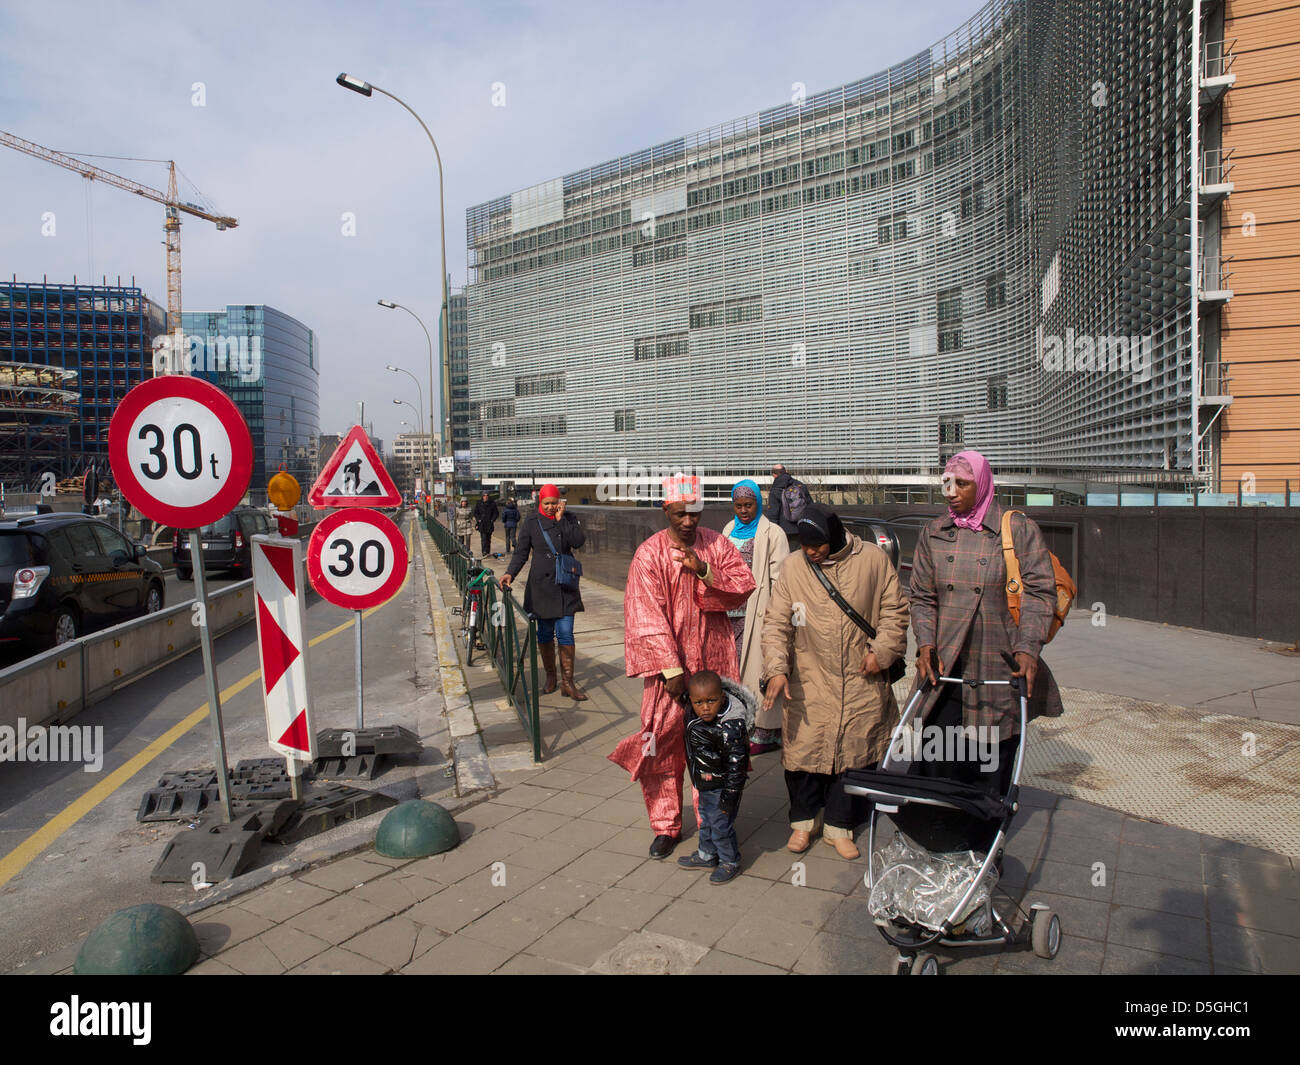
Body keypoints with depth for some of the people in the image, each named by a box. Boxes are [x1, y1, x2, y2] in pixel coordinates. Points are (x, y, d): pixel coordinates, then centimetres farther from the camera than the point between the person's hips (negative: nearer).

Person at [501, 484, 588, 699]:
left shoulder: (568, 519, 4)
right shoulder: (531, 522, 2)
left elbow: (579, 540, -12)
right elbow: (521, 552, 3)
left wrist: (561, 519, -13)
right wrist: (510, 573, -11)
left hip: (565, 585, 0)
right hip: (541, 585, 0)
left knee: (565, 633, -4)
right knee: (544, 632, 8)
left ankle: (568, 682, 4)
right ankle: (550, 676, 24)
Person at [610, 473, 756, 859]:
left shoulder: (717, 544, 3)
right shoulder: (649, 554, -7)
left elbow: (745, 586, -6)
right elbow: (648, 617, -12)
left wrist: (705, 571, -22)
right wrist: (671, 669, -17)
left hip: (713, 661, 2)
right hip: (668, 662, -2)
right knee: (663, 744, 1)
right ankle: (666, 826, 18)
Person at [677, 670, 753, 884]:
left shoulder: (730, 728, -33)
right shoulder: (694, 714, -13)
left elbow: (736, 763, -26)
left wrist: (729, 796, -22)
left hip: (721, 786, -8)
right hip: (705, 783, 8)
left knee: (721, 825, 7)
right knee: (705, 820, 25)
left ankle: (730, 862, 30)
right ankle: (707, 855, 45)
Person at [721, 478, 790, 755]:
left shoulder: (772, 533, -4)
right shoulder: (729, 530, 15)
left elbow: (779, 577, -8)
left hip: (757, 612, -6)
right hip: (731, 610, 6)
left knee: (757, 667, -3)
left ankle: (766, 732, 7)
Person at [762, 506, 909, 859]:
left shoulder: (873, 559, -2)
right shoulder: (793, 567, -1)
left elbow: (894, 611, 7)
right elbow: (776, 623, -2)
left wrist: (882, 651, -5)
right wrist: (777, 668, -14)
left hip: (861, 681, 0)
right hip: (808, 682, 0)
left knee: (854, 753, 7)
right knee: (802, 750, 4)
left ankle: (839, 825, 26)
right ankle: (803, 820, 27)